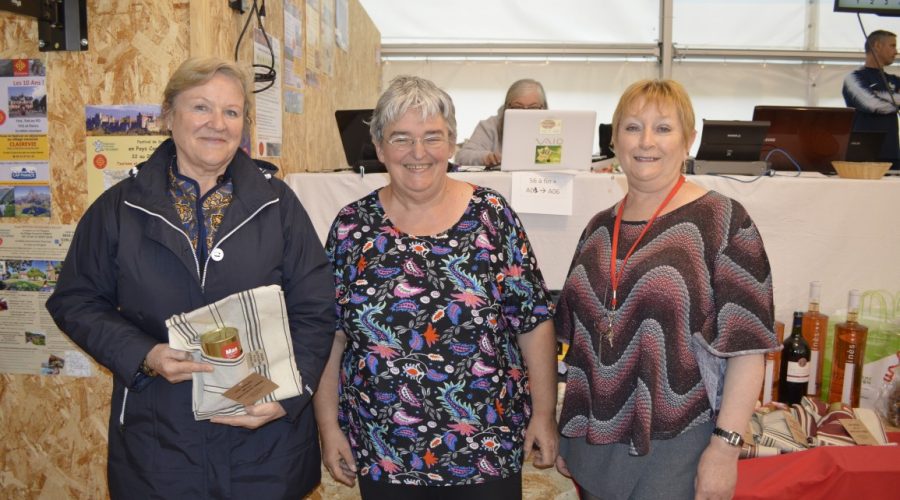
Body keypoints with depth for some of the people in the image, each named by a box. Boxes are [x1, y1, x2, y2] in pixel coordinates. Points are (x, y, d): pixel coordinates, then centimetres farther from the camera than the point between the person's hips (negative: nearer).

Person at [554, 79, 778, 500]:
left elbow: (746, 346, -12)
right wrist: (565, 434, 14)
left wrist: (726, 446, -16)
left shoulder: (721, 221, -9)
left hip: (676, 450, -5)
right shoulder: (599, 228, 6)